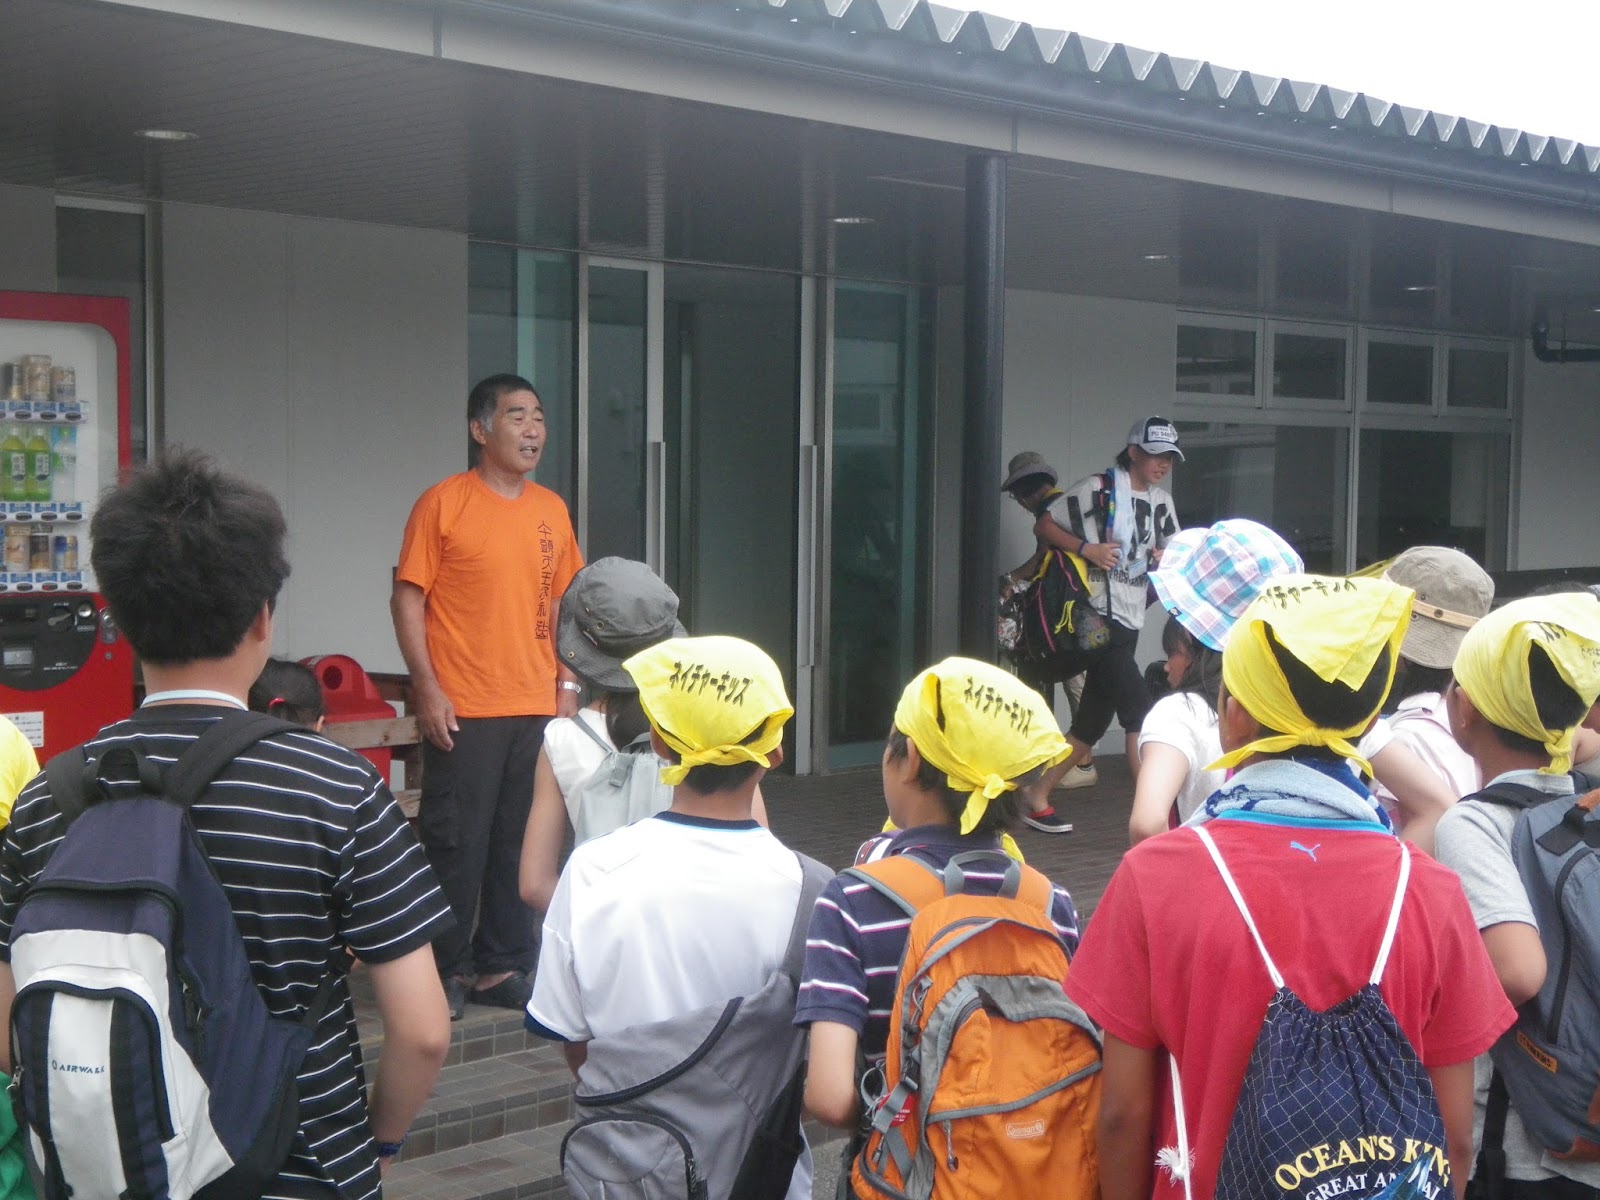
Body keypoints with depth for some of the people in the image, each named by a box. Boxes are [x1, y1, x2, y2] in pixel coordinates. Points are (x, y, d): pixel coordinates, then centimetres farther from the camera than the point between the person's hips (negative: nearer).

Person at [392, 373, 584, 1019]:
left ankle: (502, 968, 20)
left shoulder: (551, 510, 12)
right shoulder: (443, 504, -5)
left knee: (522, 844, 9)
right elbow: (407, 598, -7)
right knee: (455, 845, -1)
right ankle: (444, 972, 12)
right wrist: (427, 688, -13)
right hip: (463, 711, -5)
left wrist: (567, 683, 11)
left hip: (537, 708, 6)